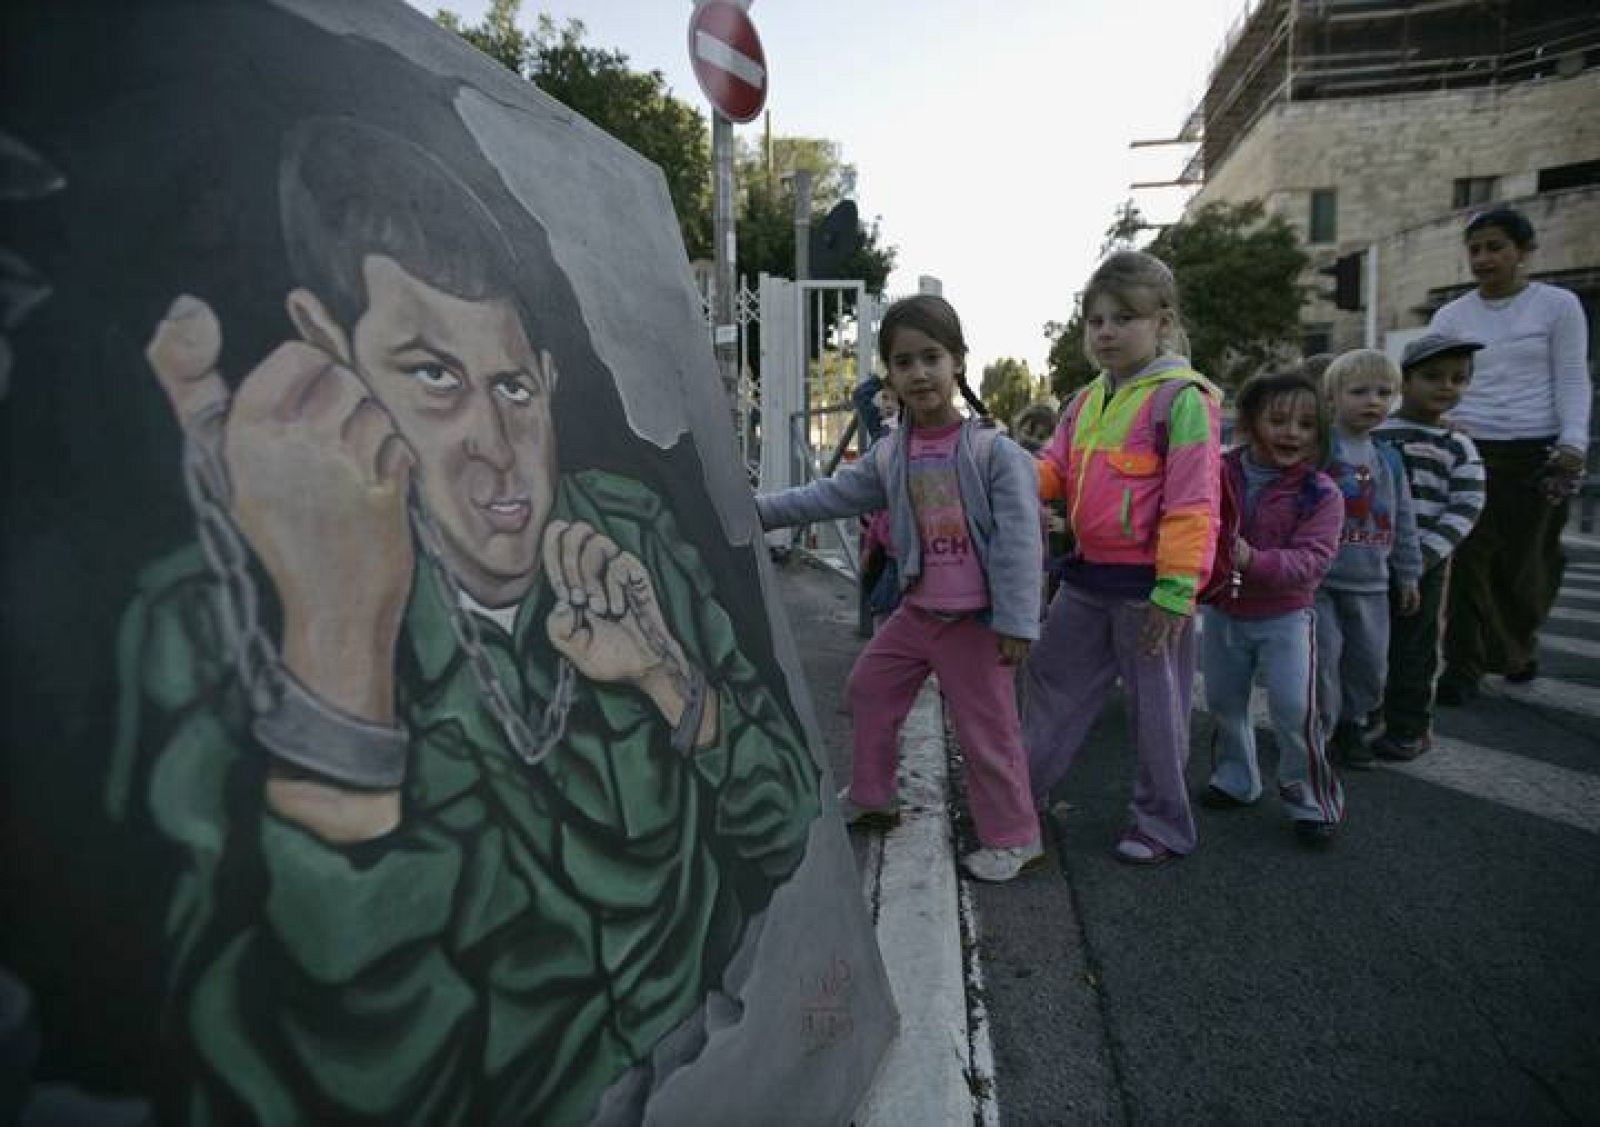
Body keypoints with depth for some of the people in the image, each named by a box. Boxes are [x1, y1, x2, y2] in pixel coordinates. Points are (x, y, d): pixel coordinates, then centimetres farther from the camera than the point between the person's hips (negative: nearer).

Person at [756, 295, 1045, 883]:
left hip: (974, 618, -6)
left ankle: (1013, 838, 20)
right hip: (917, 609, 7)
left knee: (985, 727, 1)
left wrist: (1016, 622, -21)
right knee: (870, 686, 19)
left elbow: (1019, 539, -18)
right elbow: (832, 495, 7)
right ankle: (871, 796, 40)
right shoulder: (889, 454, 1)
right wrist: (762, 510, 0)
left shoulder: (993, 449, -16)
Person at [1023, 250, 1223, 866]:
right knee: (1051, 676, 17)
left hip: (1146, 582, -7)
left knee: (1156, 703, 7)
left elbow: (1192, 503, -17)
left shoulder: (1181, 398, -13)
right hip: (1088, 575, 7)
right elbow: (1056, 468, 9)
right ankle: (1026, 785, 35)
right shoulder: (1087, 401, 10)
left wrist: (1175, 591, -20)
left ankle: (1164, 824, 25)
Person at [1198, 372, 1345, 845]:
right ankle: (1235, 780, 38)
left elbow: (1312, 558, -22)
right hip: (1221, 612, 3)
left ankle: (1312, 801, 13)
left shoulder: (1320, 493, -14)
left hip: (1284, 615, -3)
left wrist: (1255, 561, -37)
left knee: (1294, 709, -9)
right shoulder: (1217, 473, -9)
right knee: (1223, 702, 16)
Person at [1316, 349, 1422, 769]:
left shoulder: (1388, 457, 9)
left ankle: (1353, 724, 33)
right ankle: (1316, 732, 13)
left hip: (1370, 585, 6)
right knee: (1320, 659, -5)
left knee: (1370, 662, 13)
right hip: (1316, 581, -6)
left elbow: (1403, 521, 16)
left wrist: (1408, 574, 16)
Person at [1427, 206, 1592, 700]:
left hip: (1535, 451, -1)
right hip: (1467, 449, 1)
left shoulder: (1558, 305, 4)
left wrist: (1573, 443, -12)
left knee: (1526, 558, 5)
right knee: (1467, 559, -4)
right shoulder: (1451, 315, 10)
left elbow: (1572, 380, 0)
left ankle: (1518, 645, 31)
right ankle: (1463, 667, 4)